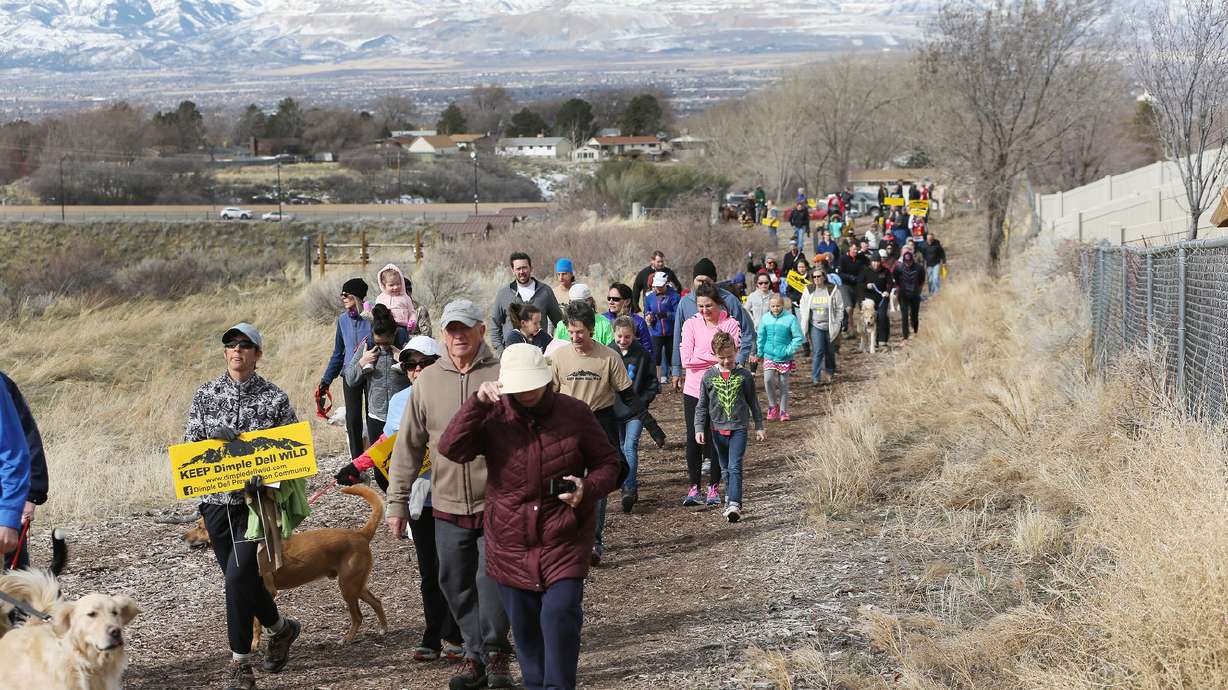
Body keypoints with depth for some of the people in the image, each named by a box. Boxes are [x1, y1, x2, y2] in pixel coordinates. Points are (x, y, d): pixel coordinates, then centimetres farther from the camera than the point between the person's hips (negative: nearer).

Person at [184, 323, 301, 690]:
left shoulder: (275, 399, -1)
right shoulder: (205, 394, 7)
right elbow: (189, 444, 6)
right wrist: (214, 438, -14)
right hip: (216, 501, 4)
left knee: (238, 578, -14)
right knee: (242, 578, 12)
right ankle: (280, 628, 39)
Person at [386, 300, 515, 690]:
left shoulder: (502, 377, -4)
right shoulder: (427, 381, 5)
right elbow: (408, 446, 9)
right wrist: (397, 502, 7)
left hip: (496, 504, -3)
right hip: (448, 508, 3)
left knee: (492, 578, -9)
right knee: (456, 585, 9)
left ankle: (496, 654, 9)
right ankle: (475, 655, 22)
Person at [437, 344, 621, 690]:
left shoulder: (574, 412, -4)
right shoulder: (493, 417, -4)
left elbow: (607, 461, 4)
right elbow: (451, 448, -19)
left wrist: (588, 489, -16)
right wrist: (477, 403, -27)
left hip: (564, 543, -2)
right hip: (511, 544, 2)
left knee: (560, 616, -15)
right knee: (524, 627, 13)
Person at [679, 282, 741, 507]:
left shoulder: (730, 324, -2)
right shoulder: (691, 324, 1)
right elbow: (686, 359, -9)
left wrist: (700, 357, -14)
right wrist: (715, 356, -12)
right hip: (694, 390, 1)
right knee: (693, 438, 1)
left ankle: (713, 488, 14)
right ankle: (694, 487, 11)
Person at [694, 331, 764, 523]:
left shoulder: (744, 375, -1)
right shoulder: (709, 376, 1)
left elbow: (753, 402, 8)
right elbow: (702, 405, 6)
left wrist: (759, 426, 10)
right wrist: (699, 428, 0)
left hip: (739, 427, -3)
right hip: (717, 428, 3)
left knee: (735, 466, -14)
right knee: (725, 468, 14)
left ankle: (734, 504, -21)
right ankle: (730, 499, 28)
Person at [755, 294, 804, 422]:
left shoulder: (790, 318, -10)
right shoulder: (765, 318, 1)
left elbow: (798, 337, -7)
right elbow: (761, 337, 12)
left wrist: (790, 350, -15)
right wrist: (760, 353, 11)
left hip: (784, 358, -2)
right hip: (769, 356, 2)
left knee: (783, 384, 6)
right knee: (768, 379, -16)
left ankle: (783, 410, 20)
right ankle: (773, 405, 4)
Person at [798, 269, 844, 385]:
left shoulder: (833, 290, -6)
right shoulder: (808, 290, 1)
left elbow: (839, 308, -1)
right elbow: (803, 308, 9)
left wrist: (837, 325, -6)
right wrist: (804, 325, 3)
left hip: (830, 326, 0)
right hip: (815, 326, 0)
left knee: (830, 351, 13)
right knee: (817, 351, -10)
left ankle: (830, 371, 37)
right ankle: (815, 377, -7)